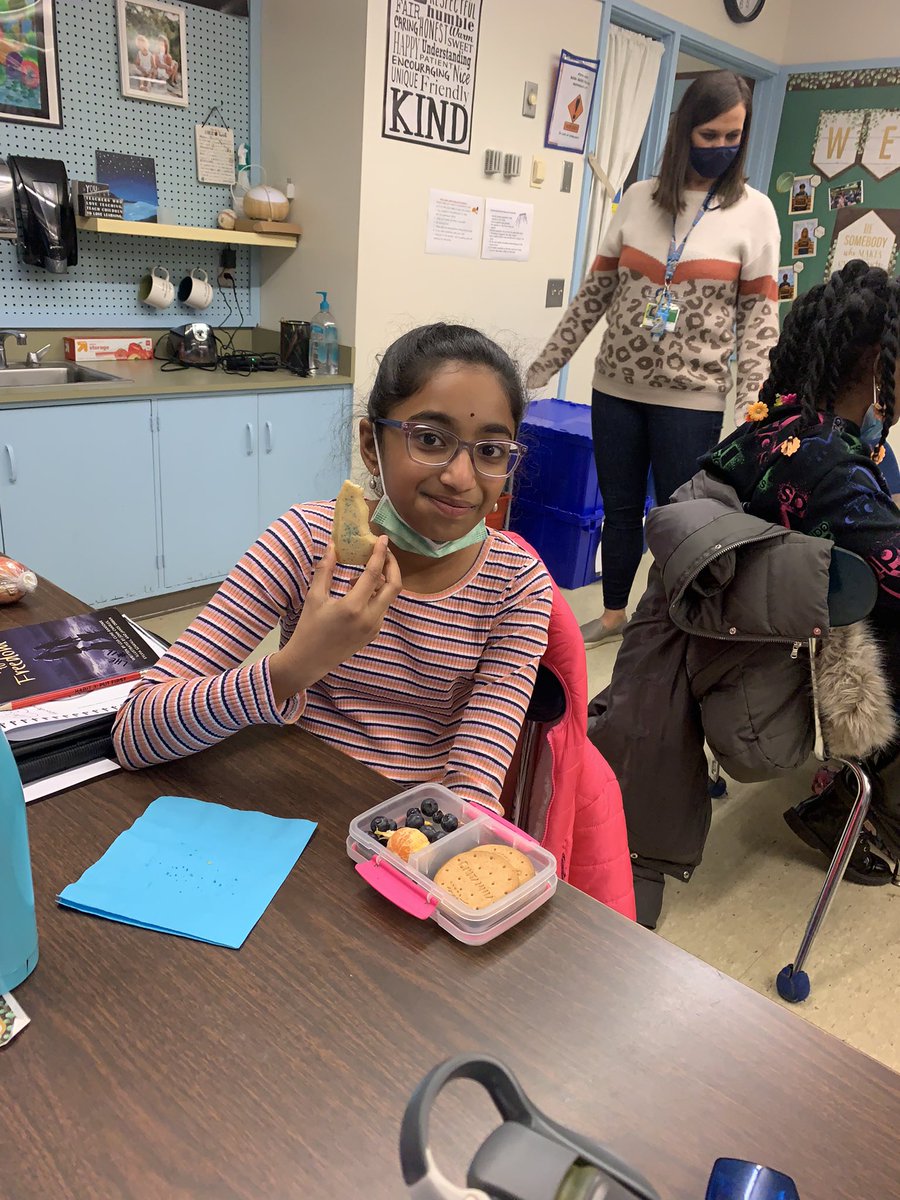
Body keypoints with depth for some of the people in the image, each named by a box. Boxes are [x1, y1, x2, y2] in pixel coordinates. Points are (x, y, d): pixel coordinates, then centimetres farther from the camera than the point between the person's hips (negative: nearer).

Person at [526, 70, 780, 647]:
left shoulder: (753, 210, 0)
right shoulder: (640, 198, 6)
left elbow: (760, 314, -2)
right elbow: (596, 290, 9)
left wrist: (750, 405, -11)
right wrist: (547, 363, 7)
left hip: (692, 398, -3)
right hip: (617, 388, 3)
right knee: (620, 508, 13)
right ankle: (614, 613, 33)